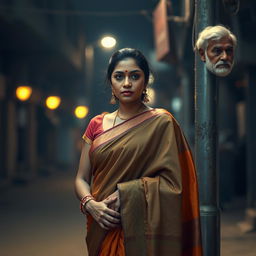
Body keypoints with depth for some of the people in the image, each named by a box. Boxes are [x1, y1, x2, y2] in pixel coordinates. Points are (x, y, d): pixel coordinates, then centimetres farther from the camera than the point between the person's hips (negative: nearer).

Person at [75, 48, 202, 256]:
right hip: (102, 228, 4)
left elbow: (171, 182, -10)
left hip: (142, 230, -4)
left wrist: (124, 194, -18)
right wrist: (91, 204, -11)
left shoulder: (161, 122, -4)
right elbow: (82, 178, 8)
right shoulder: (97, 125, 7)